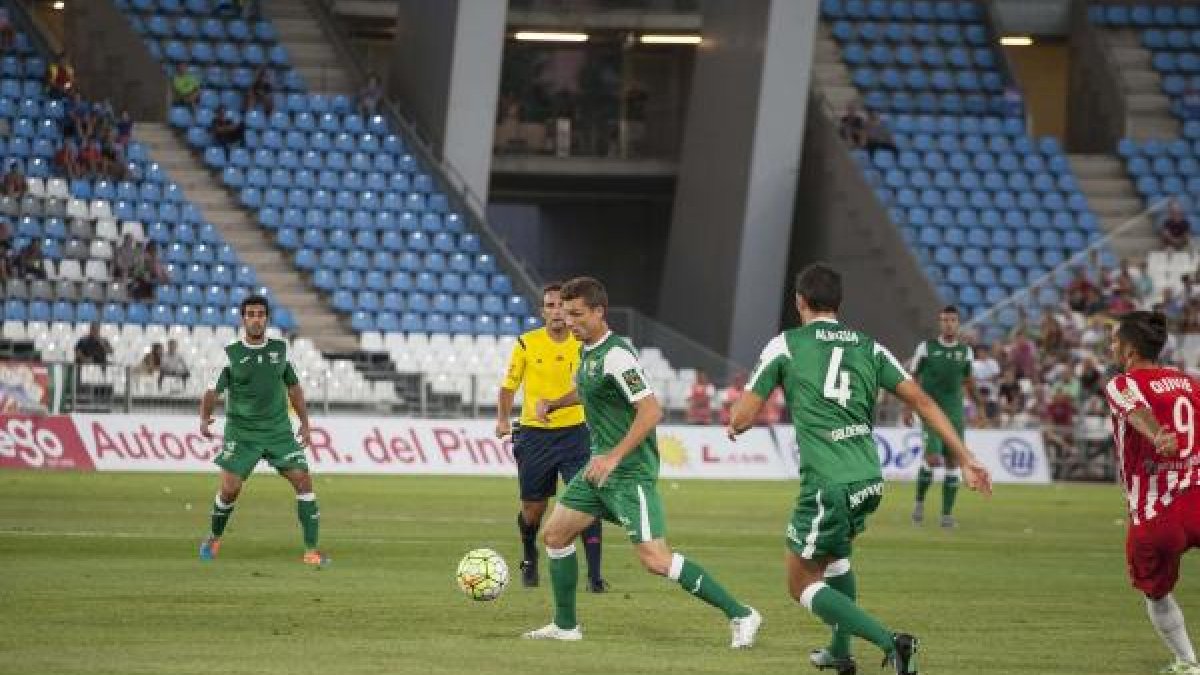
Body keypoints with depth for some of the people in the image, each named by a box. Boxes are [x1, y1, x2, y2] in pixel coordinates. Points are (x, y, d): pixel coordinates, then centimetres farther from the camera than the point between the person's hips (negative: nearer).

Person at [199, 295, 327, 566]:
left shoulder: (280, 349, 6)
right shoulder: (231, 354, -4)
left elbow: (293, 386, 17)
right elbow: (212, 390, -8)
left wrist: (305, 423, 12)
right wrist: (204, 418, -27)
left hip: (278, 430, 2)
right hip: (242, 432, -2)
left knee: (303, 480, -11)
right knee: (230, 488, -10)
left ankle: (311, 549, -6)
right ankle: (214, 538, 19)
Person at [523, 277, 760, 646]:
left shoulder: (615, 354, -19)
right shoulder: (588, 350, 11)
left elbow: (651, 410, -27)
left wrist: (614, 457, -29)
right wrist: (554, 403, 15)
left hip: (630, 471, -10)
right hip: (601, 464, 10)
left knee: (655, 559, -16)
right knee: (554, 535, 12)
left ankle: (740, 615, -11)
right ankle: (565, 626, 25)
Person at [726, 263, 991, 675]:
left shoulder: (785, 345, 1)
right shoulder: (869, 348, 12)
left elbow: (743, 416, 3)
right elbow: (921, 401, 6)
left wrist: (734, 427, 28)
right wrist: (965, 458, 7)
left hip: (826, 484, -6)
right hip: (870, 480, 6)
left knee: (803, 586, 7)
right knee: (835, 555, 34)